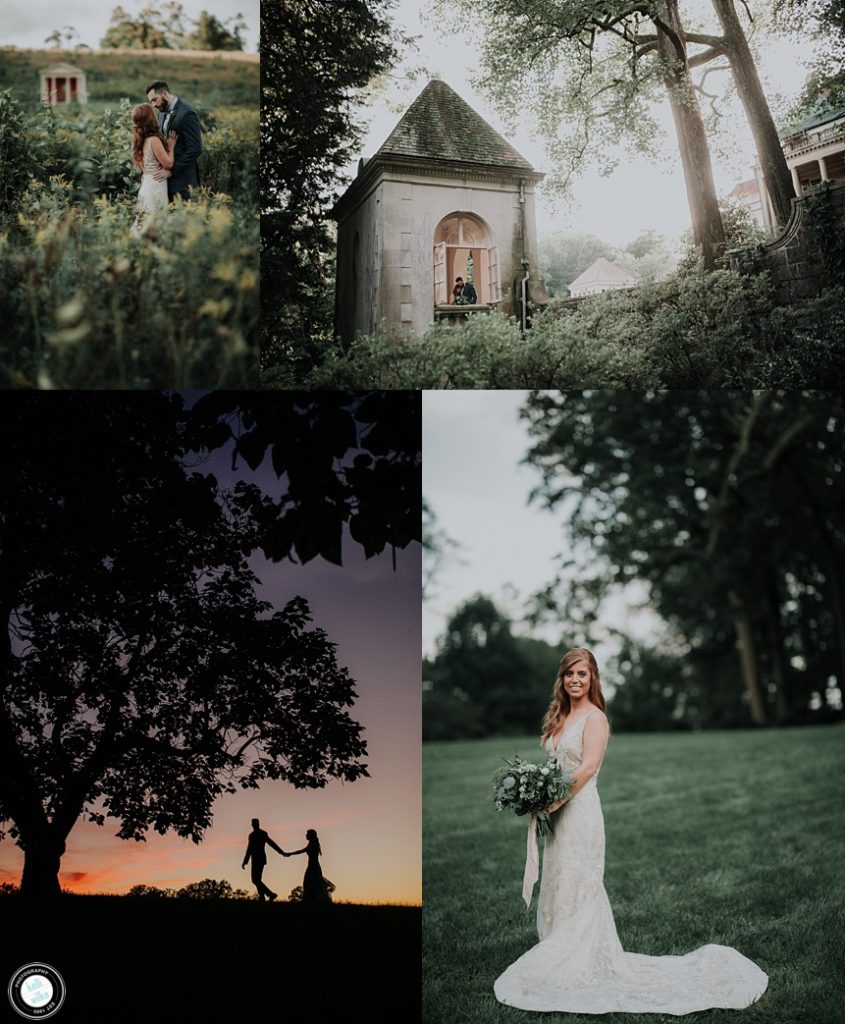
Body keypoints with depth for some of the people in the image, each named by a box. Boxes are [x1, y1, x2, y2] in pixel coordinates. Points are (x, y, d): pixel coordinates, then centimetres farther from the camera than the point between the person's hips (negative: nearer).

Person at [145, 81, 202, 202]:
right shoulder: (162, 113, 12)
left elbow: (195, 149, -18)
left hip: (180, 177, -8)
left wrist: (172, 171, -17)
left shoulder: (187, 114, -15)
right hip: (165, 174, 8)